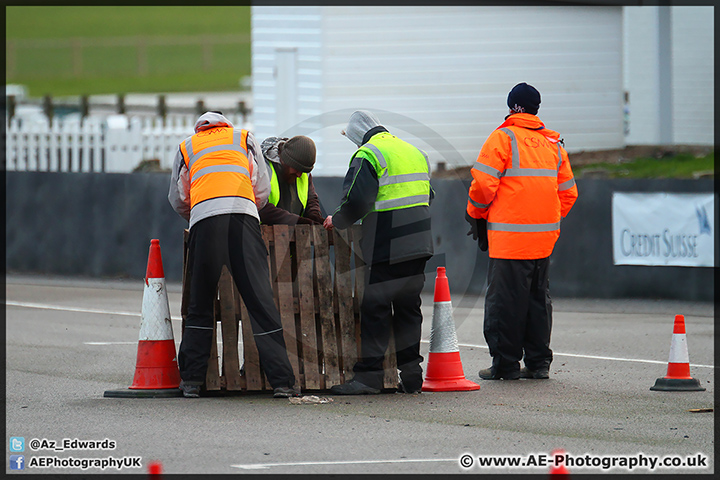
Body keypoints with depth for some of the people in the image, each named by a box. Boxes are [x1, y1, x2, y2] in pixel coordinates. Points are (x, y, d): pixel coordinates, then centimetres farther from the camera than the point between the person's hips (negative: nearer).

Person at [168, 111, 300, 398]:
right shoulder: (244, 138, 26)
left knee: (200, 303, 10)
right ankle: (281, 380, -9)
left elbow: (177, 199, 30)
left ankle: (191, 379, 6)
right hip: (243, 214, -1)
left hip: (203, 216, 1)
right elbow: (262, 188, 21)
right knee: (260, 299, -3)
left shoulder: (187, 146, 28)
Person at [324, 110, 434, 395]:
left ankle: (368, 376, -5)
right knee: (408, 307, 12)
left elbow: (356, 202, -15)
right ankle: (410, 375, 11)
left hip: (387, 248, -8)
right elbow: (427, 197, 24)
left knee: (375, 308, -4)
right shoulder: (415, 152, 17)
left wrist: (337, 221, 2)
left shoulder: (368, 155, -8)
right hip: (419, 244, 8)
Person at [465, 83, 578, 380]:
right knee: (539, 298, 13)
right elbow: (568, 192, 15)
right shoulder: (553, 143, 13)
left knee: (505, 301, -2)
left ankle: (505, 364, -1)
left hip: (509, 235, -6)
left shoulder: (502, 138, -6)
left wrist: (476, 215, 5)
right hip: (544, 236, 6)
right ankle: (538, 363, 15)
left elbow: (483, 184, -11)